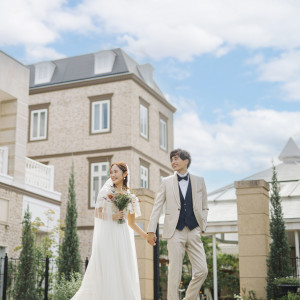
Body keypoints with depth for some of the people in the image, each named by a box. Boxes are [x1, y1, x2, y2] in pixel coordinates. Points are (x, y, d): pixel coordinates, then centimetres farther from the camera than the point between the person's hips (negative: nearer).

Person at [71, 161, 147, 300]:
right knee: (107, 273, -5)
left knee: (124, 274, 1)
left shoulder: (130, 197, 12)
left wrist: (146, 236, 8)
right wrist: (112, 217, -12)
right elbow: (97, 213, 1)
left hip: (122, 237, 3)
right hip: (107, 235, -3)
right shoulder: (106, 191, 3)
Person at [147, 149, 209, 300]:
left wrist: (202, 226, 3)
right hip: (175, 231, -2)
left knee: (202, 271, -3)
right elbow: (157, 207, 6)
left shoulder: (199, 181, 11)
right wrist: (151, 230, 0)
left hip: (194, 231, 2)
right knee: (174, 272, -2)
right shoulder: (166, 182, 8)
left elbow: (204, 207, 16)